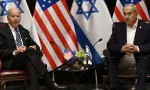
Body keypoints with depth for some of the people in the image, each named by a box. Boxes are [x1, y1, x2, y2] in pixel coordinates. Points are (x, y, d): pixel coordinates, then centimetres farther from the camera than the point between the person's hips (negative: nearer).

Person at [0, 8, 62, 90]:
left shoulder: (24, 31, 21)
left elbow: (34, 45, 20)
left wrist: (34, 47, -6)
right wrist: (15, 52, -23)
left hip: (26, 59, 5)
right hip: (11, 61, -5)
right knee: (31, 51, -33)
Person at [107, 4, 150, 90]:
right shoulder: (118, 26, 11)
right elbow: (110, 45, 4)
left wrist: (137, 48, -22)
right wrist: (122, 48, -17)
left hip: (138, 59, -2)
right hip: (121, 60, 2)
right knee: (111, 60, -26)